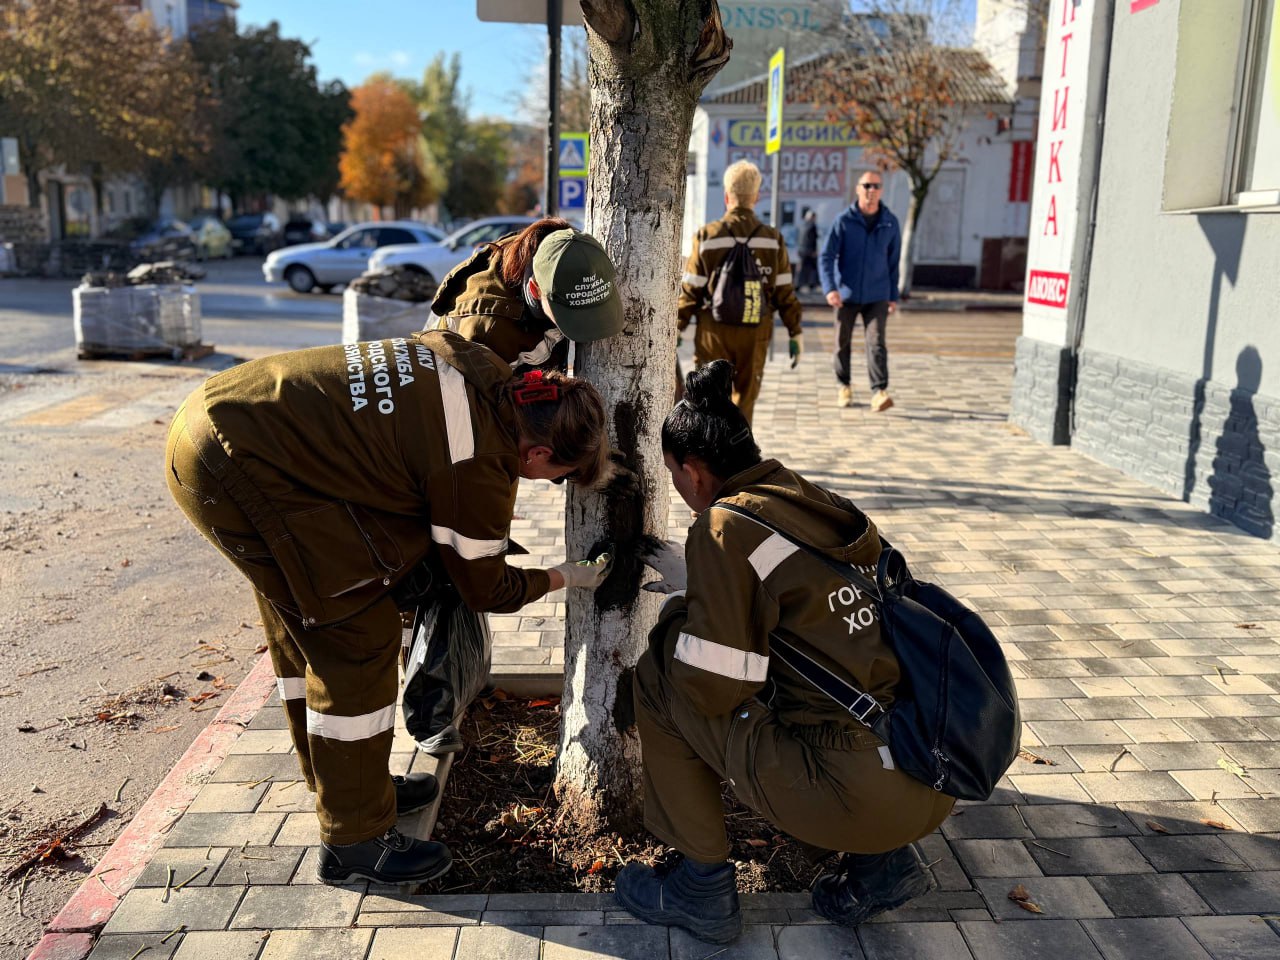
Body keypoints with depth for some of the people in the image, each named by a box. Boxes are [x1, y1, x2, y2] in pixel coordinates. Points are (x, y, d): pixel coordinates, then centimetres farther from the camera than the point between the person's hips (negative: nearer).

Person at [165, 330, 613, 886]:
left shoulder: (478, 364, 2)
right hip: (237, 470, -10)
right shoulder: (481, 467, -19)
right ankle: (353, 840, 11)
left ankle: (342, 786, 38)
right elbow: (483, 588, -4)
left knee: (304, 628, 20)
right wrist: (564, 578, 14)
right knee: (358, 636, -3)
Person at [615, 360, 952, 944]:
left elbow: (710, 687, -11)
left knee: (658, 679, 5)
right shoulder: (817, 502, 9)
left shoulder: (727, 526, -12)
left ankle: (700, 887, 17)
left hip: (858, 798, -8)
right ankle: (879, 860, 21)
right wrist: (697, 589, 27)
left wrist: (677, 609, 8)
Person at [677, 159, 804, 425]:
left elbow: (690, 291, -5)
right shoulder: (773, 239, 0)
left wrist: (677, 329, 2)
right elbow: (784, 292, 0)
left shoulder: (707, 236, -5)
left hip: (714, 332, -1)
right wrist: (795, 333, 8)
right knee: (744, 399, 14)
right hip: (755, 333, 2)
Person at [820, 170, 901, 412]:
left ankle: (879, 392, -17)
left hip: (877, 296, 0)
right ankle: (844, 387, 29)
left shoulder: (890, 222, 3)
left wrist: (894, 295, 12)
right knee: (842, 343, 11)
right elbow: (826, 256, -7)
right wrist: (830, 288, -20)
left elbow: (893, 262, 10)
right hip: (846, 294, 0)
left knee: (876, 342, -12)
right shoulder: (844, 221, -5)